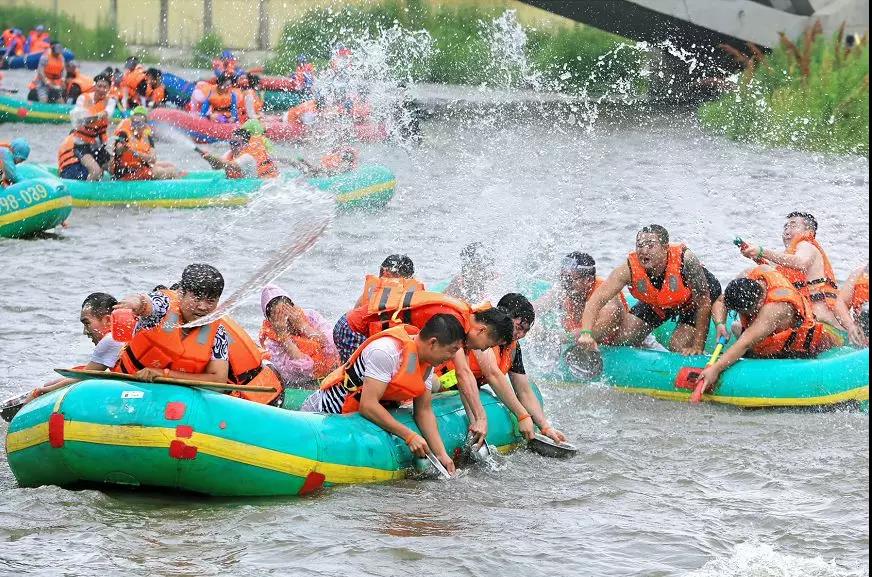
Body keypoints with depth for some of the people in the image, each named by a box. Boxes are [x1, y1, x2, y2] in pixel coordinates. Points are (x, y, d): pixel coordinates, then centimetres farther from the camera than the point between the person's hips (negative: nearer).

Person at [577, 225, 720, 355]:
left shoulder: (685, 260, -41)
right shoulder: (629, 269, -35)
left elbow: (703, 302, -30)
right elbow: (597, 299, -39)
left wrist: (697, 347, -29)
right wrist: (586, 332, -58)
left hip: (691, 300, -3)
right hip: (655, 304, 4)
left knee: (679, 348, -19)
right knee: (623, 340, -2)